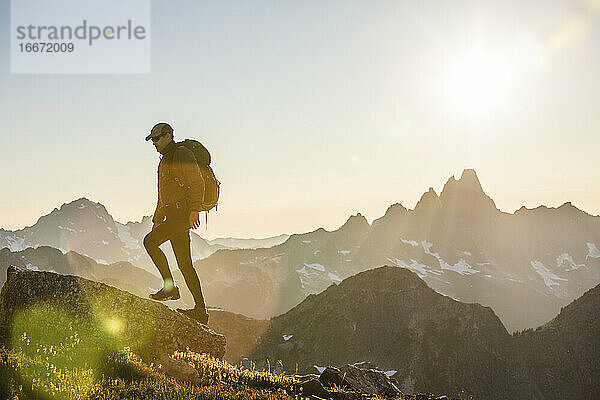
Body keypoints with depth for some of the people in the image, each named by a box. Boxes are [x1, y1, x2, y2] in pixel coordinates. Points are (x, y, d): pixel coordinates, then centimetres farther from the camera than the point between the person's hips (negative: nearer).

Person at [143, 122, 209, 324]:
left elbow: (197, 183, -15)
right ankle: (200, 310, 7)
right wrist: (157, 220, 27)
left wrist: (195, 209, -24)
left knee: (150, 241, -18)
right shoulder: (164, 161, 25)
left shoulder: (182, 154, -4)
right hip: (173, 216, 10)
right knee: (185, 264, 6)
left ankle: (170, 287, -11)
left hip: (183, 214, -10)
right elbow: (163, 196, 30)